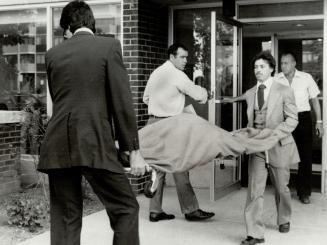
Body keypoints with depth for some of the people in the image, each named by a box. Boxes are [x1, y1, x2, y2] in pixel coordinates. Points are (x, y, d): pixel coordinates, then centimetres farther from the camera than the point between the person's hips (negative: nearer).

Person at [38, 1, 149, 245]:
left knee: (64, 218, 9)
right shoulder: (109, 46, 1)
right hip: (94, 144, -4)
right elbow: (122, 101, -4)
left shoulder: (53, 54, 12)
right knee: (126, 208, 7)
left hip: (58, 145, 5)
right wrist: (134, 150, -1)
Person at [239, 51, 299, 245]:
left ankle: (284, 220, 39)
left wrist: (274, 134, -20)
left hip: (278, 147, -2)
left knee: (281, 188, 13)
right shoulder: (250, 94, 10)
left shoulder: (284, 91, -3)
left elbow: (292, 119, -7)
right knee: (255, 190, -7)